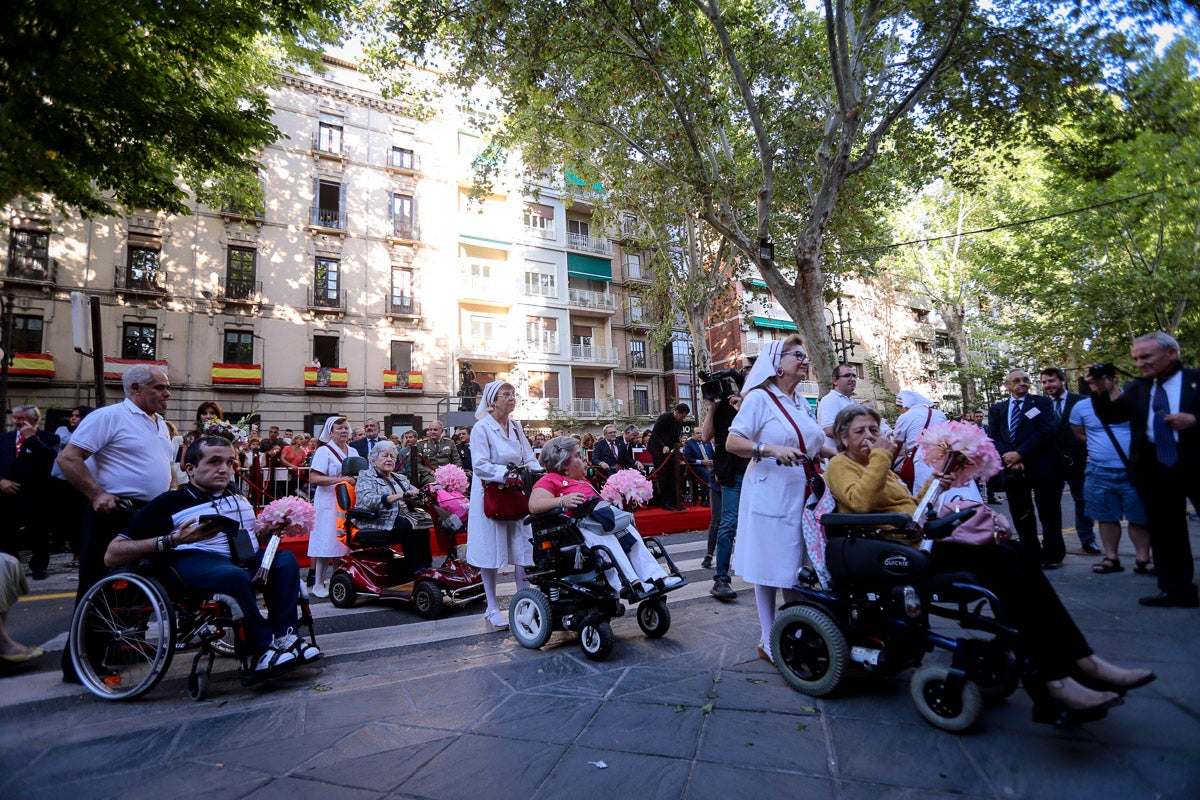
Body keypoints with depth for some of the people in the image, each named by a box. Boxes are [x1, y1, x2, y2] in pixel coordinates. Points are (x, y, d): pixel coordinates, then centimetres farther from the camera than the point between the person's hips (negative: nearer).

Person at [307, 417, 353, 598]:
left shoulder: (353, 452, 16)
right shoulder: (324, 451, -5)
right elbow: (313, 478, -14)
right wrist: (340, 479, -22)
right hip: (329, 503, -6)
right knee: (326, 544, -4)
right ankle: (318, 584, 6)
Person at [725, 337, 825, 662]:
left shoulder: (801, 401, 14)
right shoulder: (759, 398, -8)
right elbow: (732, 442, -15)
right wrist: (770, 449, -27)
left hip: (801, 495, 7)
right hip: (769, 496, -7)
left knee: (797, 566, 13)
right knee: (768, 568, 2)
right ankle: (769, 642, 15)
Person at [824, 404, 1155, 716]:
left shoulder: (880, 466, 24)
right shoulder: (840, 465, -2)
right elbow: (860, 502, -22)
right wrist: (881, 457, -16)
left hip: (918, 540, 9)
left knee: (1019, 553, -8)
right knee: (1000, 559, -23)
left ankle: (1079, 659, -10)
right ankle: (1049, 677, -23)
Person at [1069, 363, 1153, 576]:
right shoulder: (1081, 407, 2)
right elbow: (1079, 434, 16)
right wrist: (1098, 446, 7)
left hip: (1134, 471, -1)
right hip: (1100, 473, 1)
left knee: (1140, 517, 4)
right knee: (1107, 518, 8)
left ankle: (1142, 560, 15)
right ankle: (1111, 558, 17)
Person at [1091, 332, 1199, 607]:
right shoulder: (1136, 388, 10)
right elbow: (1110, 415, 3)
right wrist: (1100, 391, -11)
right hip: (1154, 468, 4)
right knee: (1164, 530, 9)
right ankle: (1176, 590, 18)